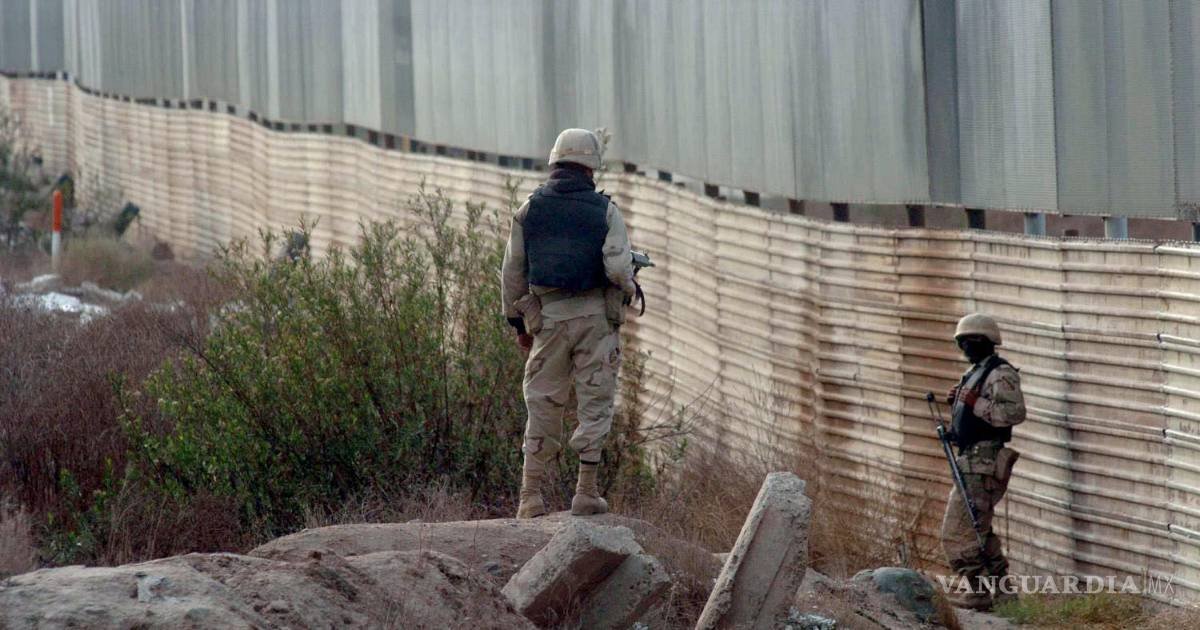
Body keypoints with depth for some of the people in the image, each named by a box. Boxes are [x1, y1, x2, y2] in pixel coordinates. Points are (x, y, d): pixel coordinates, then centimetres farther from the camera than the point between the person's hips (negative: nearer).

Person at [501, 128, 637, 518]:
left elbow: (513, 272, 5)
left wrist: (517, 322, 15)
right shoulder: (604, 210, -4)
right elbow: (618, 267, -13)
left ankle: (531, 497, 7)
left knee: (542, 406, 9)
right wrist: (629, 289, 9)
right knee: (595, 404, 7)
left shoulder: (530, 209, 3)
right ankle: (586, 492, 6)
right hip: (595, 316, -2)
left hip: (548, 317, 2)